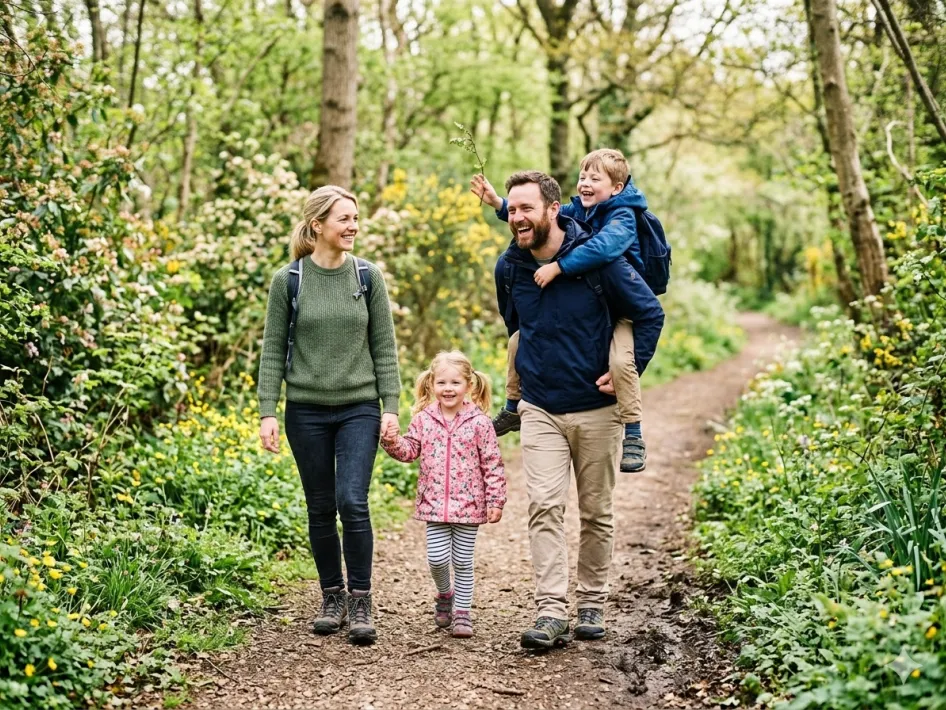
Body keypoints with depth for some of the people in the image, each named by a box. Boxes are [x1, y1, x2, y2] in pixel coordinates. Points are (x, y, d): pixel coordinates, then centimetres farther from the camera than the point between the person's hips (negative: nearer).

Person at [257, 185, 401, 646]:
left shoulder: (367, 276, 2)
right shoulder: (289, 280, -2)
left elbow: (384, 347, 4)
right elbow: (273, 349, 1)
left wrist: (391, 406, -2)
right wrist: (267, 412, -5)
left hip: (359, 408, 0)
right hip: (307, 411, 0)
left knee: (353, 502, -11)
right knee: (321, 509, 8)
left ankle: (360, 601, 2)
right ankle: (332, 596, 23)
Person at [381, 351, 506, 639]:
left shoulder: (478, 422, -5)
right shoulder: (423, 420, 3)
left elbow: (492, 464, -3)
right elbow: (409, 450, 7)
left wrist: (495, 500, -6)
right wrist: (392, 441, -14)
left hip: (469, 504, -2)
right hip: (435, 503, 2)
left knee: (463, 561, 6)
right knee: (437, 558, -3)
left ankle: (462, 612, 18)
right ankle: (444, 594, 27)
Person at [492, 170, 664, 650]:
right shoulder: (509, 267, -1)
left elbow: (650, 313, -5)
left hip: (597, 408, -2)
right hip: (540, 409, 2)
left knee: (596, 512, 9)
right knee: (544, 507, -10)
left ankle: (592, 603, 23)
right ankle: (551, 612, -10)